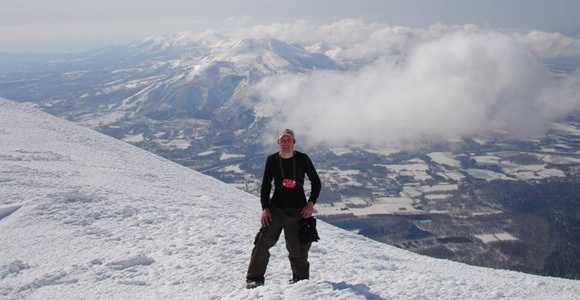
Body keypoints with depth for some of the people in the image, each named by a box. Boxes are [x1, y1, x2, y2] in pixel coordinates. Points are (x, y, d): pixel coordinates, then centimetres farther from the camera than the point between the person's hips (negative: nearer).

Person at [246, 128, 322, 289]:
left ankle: (301, 278, 24)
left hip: (297, 211, -1)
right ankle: (255, 278, 5)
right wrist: (265, 208, -3)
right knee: (262, 242, -9)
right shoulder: (272, 160, 2)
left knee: (297, 248, 2)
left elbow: (316, 181, 8)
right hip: (276, 209, 1)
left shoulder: (303, 159, -1)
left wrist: (311, 203, -3)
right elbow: (265, 185, 8)